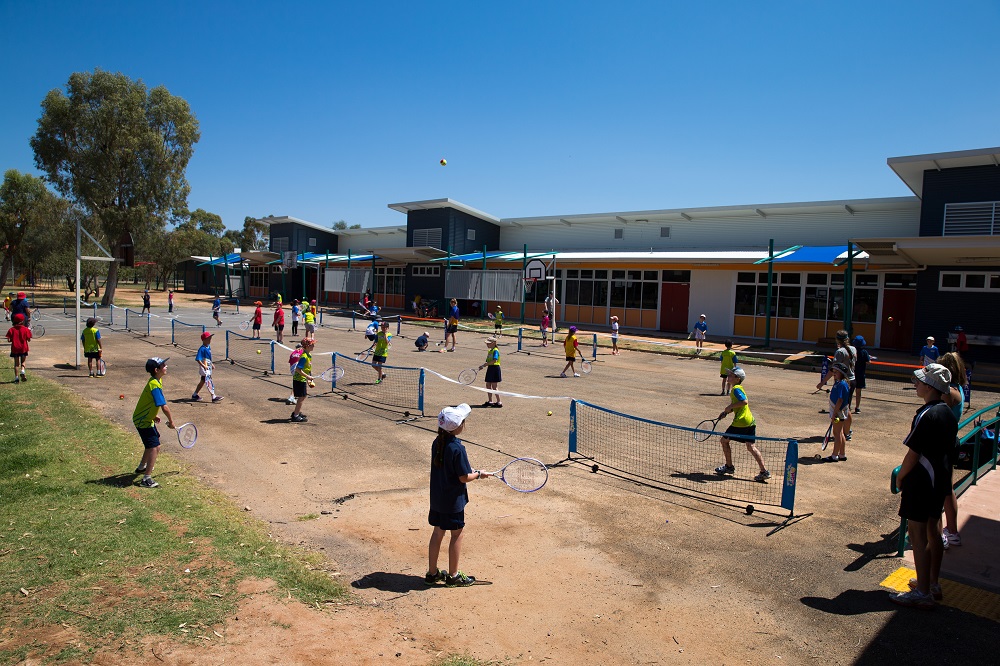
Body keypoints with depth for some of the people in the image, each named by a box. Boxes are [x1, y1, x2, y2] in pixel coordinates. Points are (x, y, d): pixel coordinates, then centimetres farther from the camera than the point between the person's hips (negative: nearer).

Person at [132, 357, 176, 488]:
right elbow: (164, 407, -30)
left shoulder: (156, 381, 4)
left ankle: (142, 467, 48)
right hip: (143, 421, -11)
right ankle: (146, 479, -13)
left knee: (152, 445, 27)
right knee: (154, 447, -15)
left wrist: (153, 416, 17)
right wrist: (171, 421, -16)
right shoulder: (155, 385, -28)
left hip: (145, 418, 11)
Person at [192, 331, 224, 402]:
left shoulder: (209, 346, 7)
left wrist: (211, 364, 22)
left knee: (202, 381, 18)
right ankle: (213, 397, -7)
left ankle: (194, 395, 30)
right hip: (204, 368, -9)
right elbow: (197, 359, -25)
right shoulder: (202, 349, -21)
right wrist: (204, 366, -32)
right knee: (209, 382, -8)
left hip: (208, 368, 9)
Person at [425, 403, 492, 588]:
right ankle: (453, 576, 21)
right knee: (456, 534, 8)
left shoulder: (437, 443, 0)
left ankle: (432, 573, 28)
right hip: (453, 501, -7)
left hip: (436, 498, 7)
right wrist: (479, 474, -3)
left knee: (437, 533, 17)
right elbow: (464, 477, -19)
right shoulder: (457, 448, -23)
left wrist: (470, 470, 15)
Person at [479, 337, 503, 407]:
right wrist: (483, 366, 1)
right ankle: (490, 401, 21)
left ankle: (499, 402, 2)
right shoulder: (489, 351, 15)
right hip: (490, 368, 10)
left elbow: (494, 360, -28)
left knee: (494, 387, -5)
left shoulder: (495, 351, -14)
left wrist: (485, 365, -28)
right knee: (488, 385, 12)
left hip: (495, 368, -10)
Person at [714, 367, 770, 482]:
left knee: (724, 440, 9)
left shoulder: (736, 389, -11)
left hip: (740, 422, -9)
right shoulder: (739, 388, 19)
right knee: (751, 446, 6)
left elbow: (744, 401, -26)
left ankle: (729, 467, 18)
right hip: (750, 421, 9)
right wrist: (726, 412, 16)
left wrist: (730, 407, -15)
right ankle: (764, 471, -2)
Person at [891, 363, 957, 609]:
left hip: (922, 481, -9)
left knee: (917, 533, -3)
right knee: (933, 531, 18)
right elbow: (948, 448, 14)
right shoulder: (948, 414, 6)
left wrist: (900, 476, -6)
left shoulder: (926, 415, -21)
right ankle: (932, 584, 29)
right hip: (941, 479, 9)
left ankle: (922, 593, 2)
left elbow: (913, 453, -20)